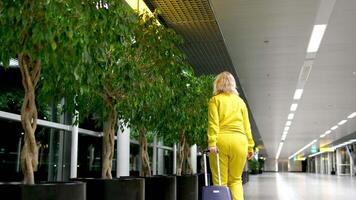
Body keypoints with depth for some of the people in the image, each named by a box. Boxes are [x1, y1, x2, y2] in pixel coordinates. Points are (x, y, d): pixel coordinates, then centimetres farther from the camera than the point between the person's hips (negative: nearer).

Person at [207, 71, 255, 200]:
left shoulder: (215, 100, 7)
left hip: (221, 141, -3)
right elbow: (246, 125, 12)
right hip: (239, 141, 3)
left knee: (220, 181, 2)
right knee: (236, 180, 12)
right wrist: (250, 146, 13)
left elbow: (213, 123, -5)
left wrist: (212, 143, -12)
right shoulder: (240, 101, 16)